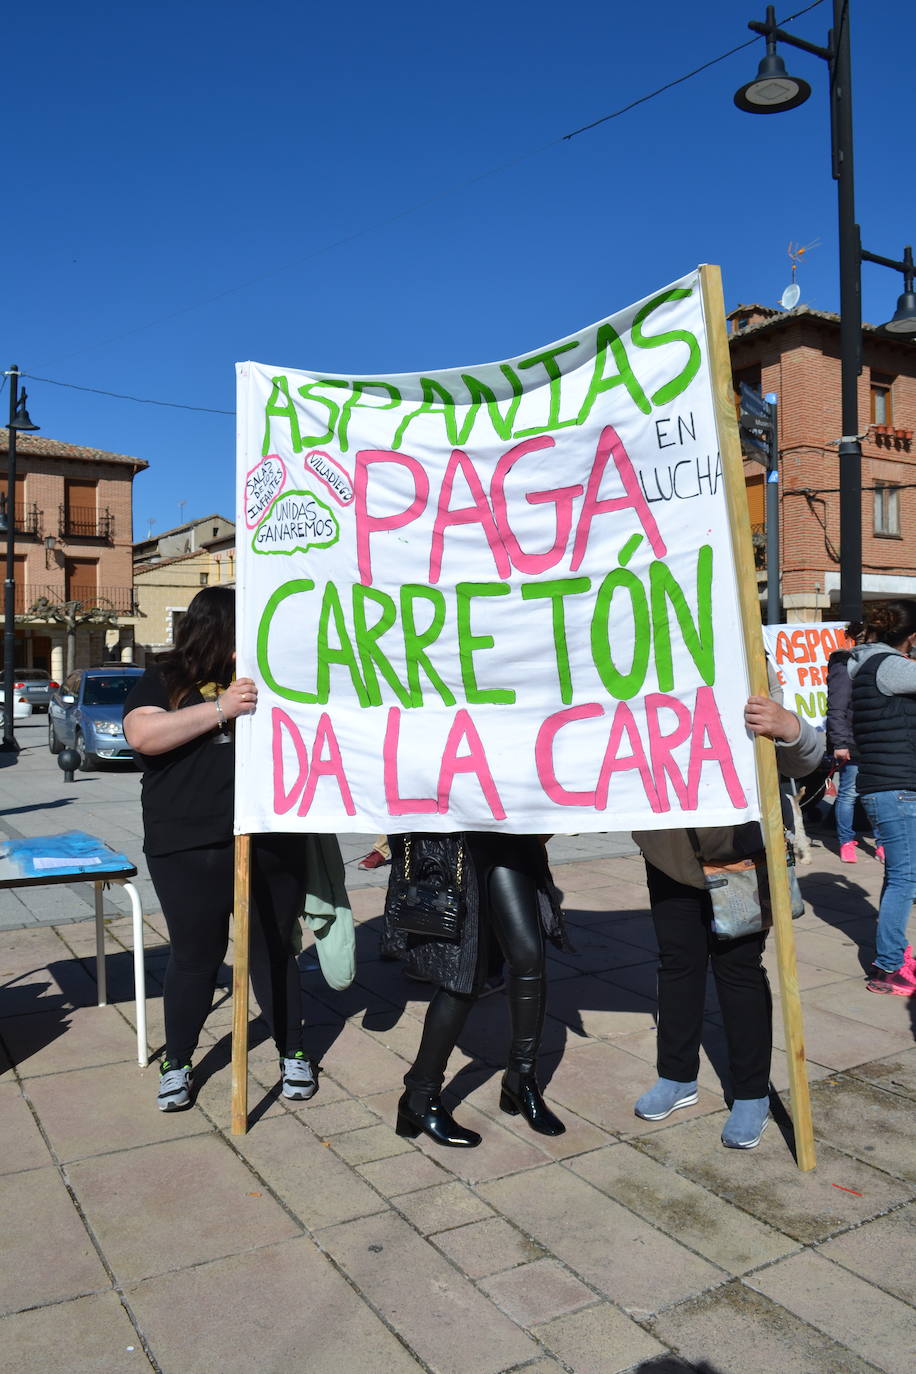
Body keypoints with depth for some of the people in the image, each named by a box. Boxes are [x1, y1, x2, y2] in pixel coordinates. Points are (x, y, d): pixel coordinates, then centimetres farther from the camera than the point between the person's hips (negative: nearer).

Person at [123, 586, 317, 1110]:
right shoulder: (165, 681, 4)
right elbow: (143, 734, -15)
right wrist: (221, 709, -19)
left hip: (272, 844, 3)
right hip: (190, 850, -2)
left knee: (275, 951, 12)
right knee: (196, 955, 9)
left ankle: (294, 1055, 28)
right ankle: (177, 1063, 30)